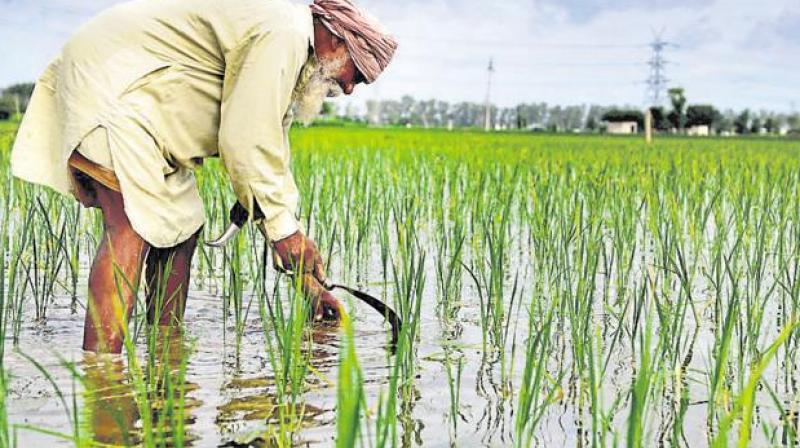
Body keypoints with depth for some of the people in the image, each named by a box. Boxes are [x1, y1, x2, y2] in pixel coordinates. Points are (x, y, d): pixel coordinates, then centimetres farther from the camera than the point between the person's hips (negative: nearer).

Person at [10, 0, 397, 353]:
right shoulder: (281, 33, -16)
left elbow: (271, 165, 20)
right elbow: (246, 142, -24)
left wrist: (309, 281, 18)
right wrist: (284, 228, -13)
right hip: (108, 84, -11)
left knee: (183, 226, 8)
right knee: (132, 227, -22)